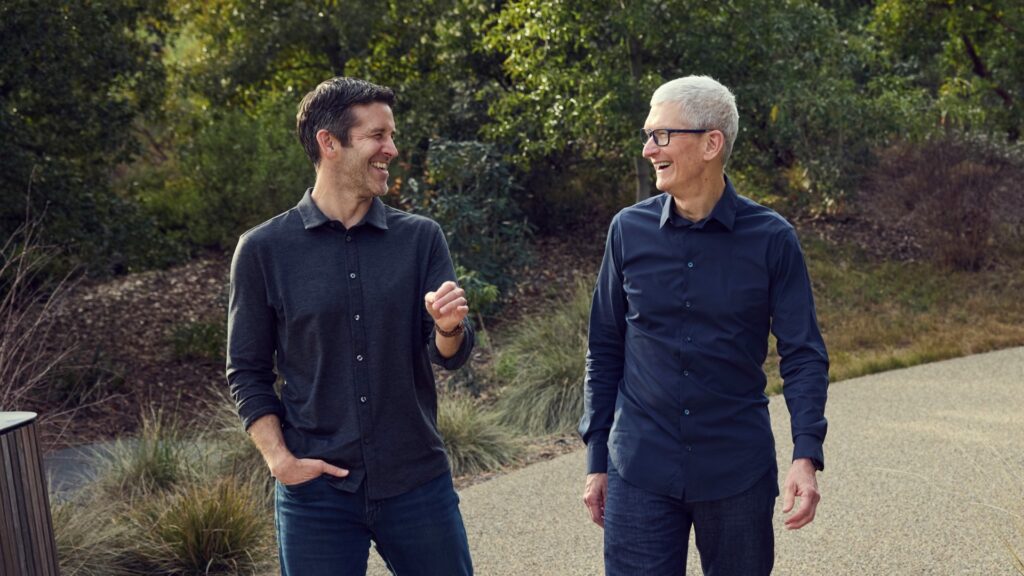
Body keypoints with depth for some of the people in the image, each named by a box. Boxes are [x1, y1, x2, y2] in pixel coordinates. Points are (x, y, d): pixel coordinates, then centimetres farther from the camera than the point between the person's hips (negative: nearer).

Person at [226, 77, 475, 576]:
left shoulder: (421, 238, 2)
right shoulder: (264, 250, -2)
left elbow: (450, 357, -1)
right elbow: (247, 373, 3)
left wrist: (449, 328, -22)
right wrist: (280, 459, -7)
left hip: (418, 483, 2)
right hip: (316, 491, -1)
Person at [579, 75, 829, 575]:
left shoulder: (771, 239, -5)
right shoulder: (628, 230, 0)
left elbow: (803, 354, -4)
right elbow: (605, 350, 6)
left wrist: (806, 455, -16)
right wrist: (596, 459, 6)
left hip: (738, 472, 0)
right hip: (639, 470, 1)